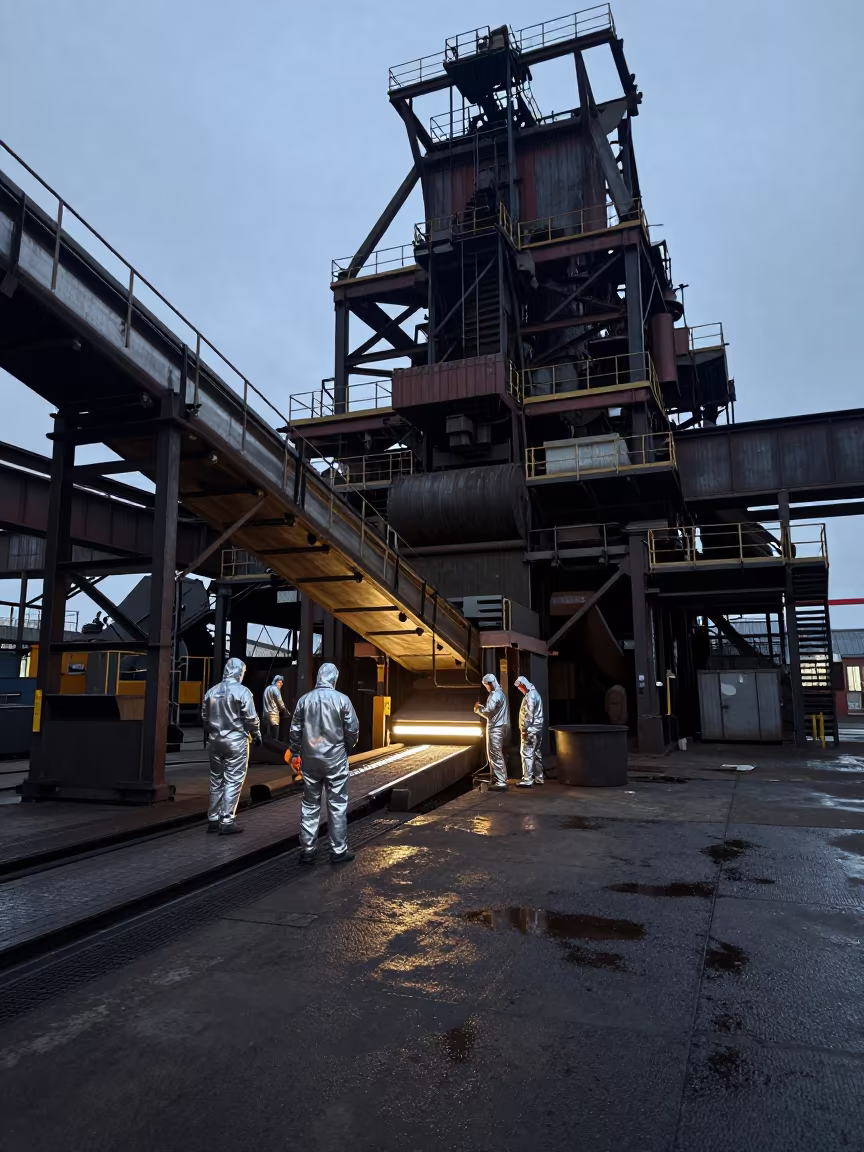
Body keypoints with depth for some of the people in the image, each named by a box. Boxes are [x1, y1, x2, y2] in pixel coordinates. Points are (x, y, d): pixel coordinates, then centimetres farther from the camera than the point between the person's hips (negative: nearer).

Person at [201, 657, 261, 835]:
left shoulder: (212, 691, 7)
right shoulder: (242, 691, -11)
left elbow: (204, 716, 14)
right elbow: (251, 718, -11)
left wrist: (208, 736, 26)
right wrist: (257, 735, 3)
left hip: (215, 740, 6)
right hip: (236, 741, -6)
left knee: (216, 780, 14)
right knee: (232, 781, -1)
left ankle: (213, 819, 19)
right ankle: (227, 821, -1)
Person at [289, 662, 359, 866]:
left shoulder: (304, 699, 0)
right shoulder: (342, 699, -8)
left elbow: (295, 730, 5)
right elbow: (352, 730, -5)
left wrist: (295, 753, 18)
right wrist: (346, 749, 13)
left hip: (310, 759, 3)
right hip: (335, 759, -3)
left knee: (310, 805, 11)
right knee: (337, 805, 5)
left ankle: (307, 850, 15)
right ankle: (338, 851, 9)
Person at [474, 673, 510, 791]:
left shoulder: (495, 695, -16)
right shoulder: (499, 693, 16)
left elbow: (488, 712, -21)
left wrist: (478, 709, -3)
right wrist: (481, 708, 7)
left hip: (496, 729, -10)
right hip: (499, 727, 10)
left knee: (496, 756, -7)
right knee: (492, 755, 17)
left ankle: (501, 783, -6)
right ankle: (496, 779, 23)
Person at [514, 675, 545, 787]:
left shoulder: (530, 695, -16)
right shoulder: (534, 693, 17)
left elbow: (528, 714, -22)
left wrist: (524, 729, -19)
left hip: (530, 730, -10)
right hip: (537, 729, 10)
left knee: (527, 754, -9)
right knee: (536, 753, 13)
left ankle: (527, 780, -9)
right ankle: (538, 777, 19)